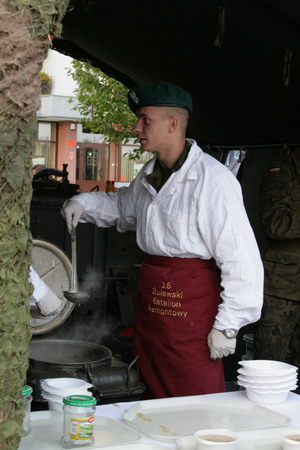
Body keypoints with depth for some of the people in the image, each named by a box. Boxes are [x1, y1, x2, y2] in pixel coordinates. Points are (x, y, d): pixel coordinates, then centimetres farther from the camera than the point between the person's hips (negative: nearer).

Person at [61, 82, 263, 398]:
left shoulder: (212, 179, -17)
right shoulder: (149, 175, 9)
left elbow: (241, 259, -18)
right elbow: (123, 204, 33)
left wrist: (227, 326, -17)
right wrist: (84, 203, 14)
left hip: (193, 305, -8)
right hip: (151, 299, 8)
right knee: (155, 399, 16)